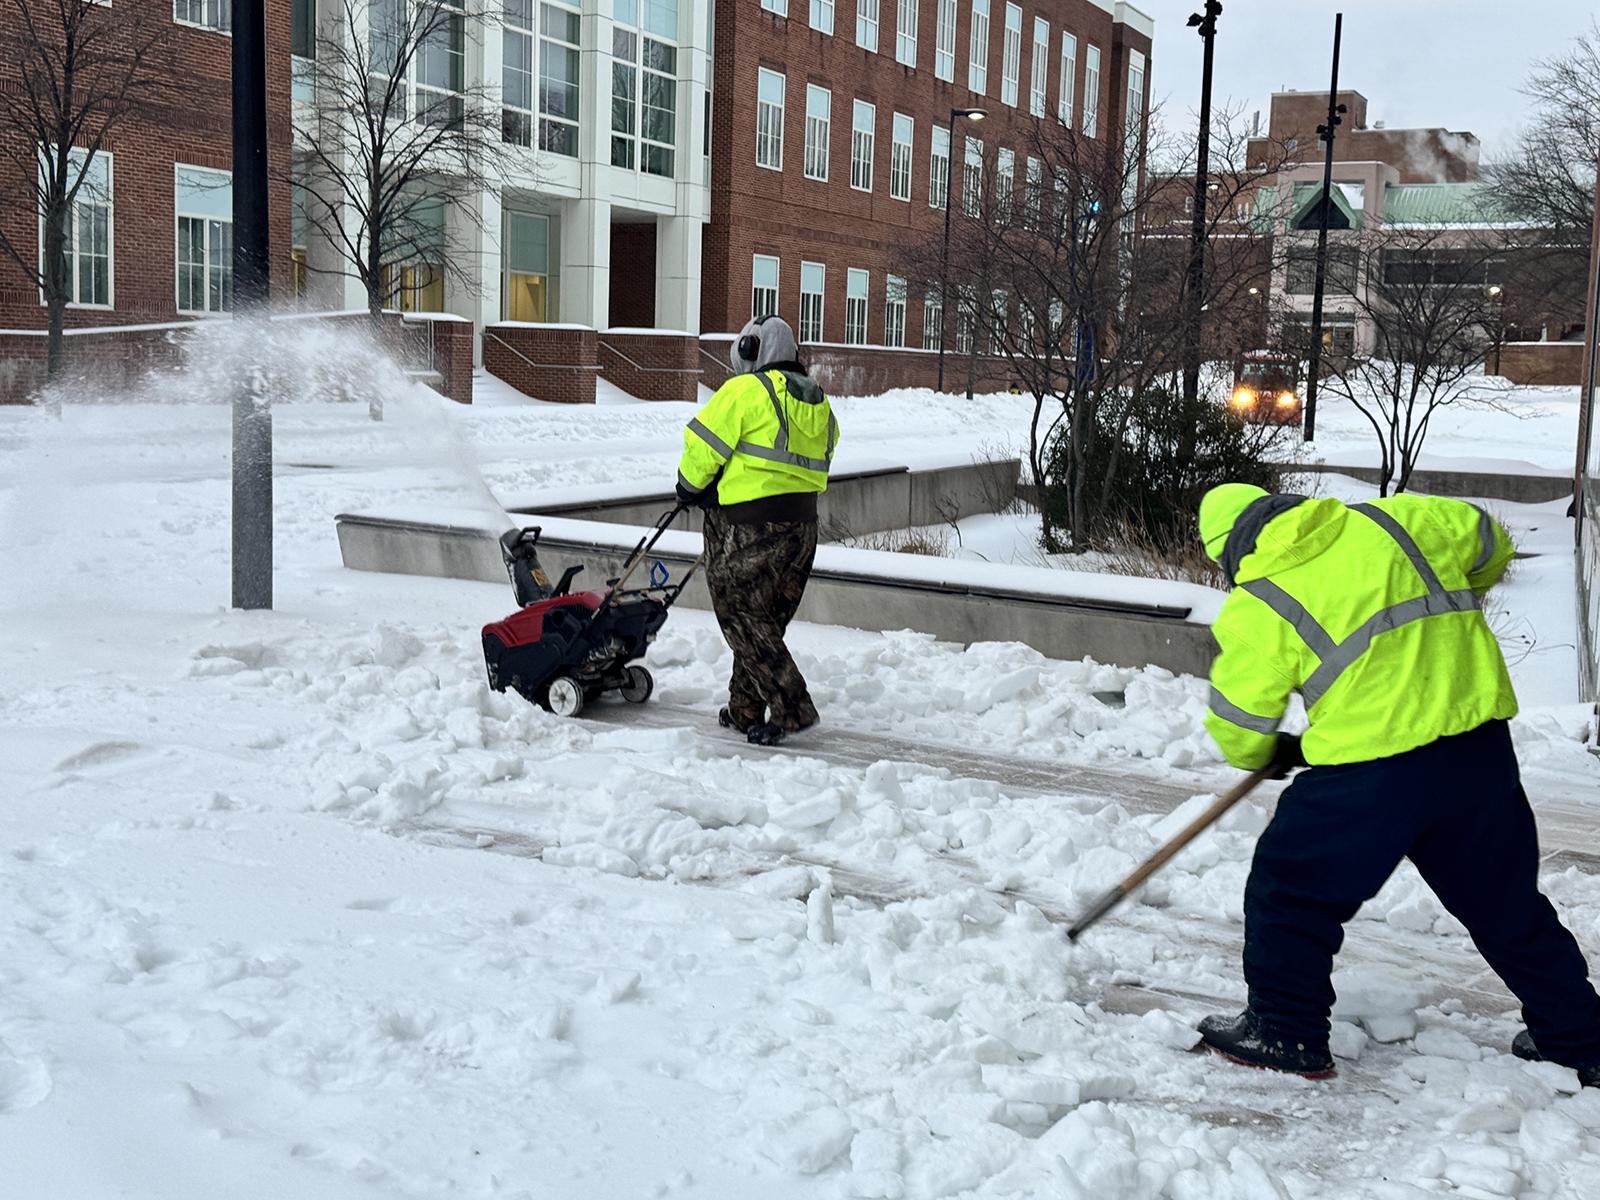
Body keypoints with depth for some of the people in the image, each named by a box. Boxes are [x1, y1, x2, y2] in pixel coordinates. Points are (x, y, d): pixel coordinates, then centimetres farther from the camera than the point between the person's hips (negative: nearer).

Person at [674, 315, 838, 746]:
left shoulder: (745, 391, -9)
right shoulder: (819, 404, 15)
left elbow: (703, 445, -7)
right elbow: (817, 470, 15)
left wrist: (691, 487, 10)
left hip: (744, 528, -8)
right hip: (802, 526, 8)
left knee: (745, 621, -1)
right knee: (766, 621, 15)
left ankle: (792, 709, -5)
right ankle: (745, 709, 23)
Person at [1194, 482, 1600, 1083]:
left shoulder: (1256, 606, -2)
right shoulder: (1392, 521, 9)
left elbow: (1237, 725, 3)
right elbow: (1488, 542, 24)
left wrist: (1270, 755, 26)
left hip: (1371, 773, -5)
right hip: (1481, 748, 6)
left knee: (1289, 889, 13)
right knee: (1507, 900, 21)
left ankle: (1285, 1033, 19)